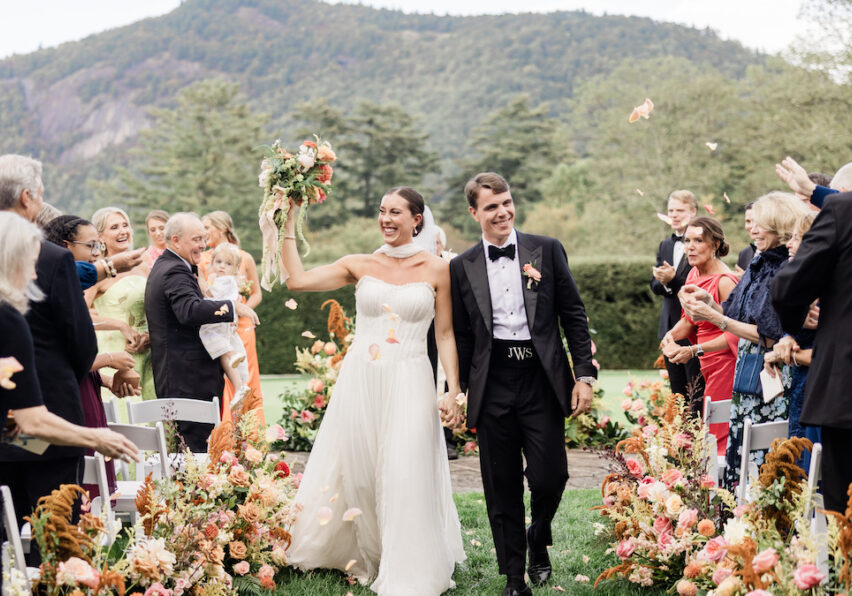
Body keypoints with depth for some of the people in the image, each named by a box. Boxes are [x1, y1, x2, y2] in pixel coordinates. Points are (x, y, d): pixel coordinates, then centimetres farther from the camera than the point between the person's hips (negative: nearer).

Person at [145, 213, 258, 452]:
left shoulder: (163, 267, 19)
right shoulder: (176, 272, -15)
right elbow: (190, 311, -32)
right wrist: (233, 307, -27)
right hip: (189, 381, -11)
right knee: (197, 449, -11)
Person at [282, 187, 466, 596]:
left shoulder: (436, 270, 1)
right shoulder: (360, 266, 5)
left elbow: (445, 335, 2)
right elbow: (298, 280, -1)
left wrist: (453, 391, -5)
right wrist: (288, 225, -2)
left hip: (409, 384, -2)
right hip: (360, 380, 3)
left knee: (405, 478, -4)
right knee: (356, 470, 9)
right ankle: (364, 557, 29)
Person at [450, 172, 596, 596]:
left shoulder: (547, 251, 5)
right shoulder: (462, 267, 7)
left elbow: (574, 317, 5)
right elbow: (460, 335, 11)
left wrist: (585, 374, -1)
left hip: (541, 381, -1)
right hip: (492, 388, 1)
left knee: (549, 476, -4)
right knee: (502, 487, 6)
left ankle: (539, 544, 28)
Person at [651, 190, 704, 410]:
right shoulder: (665, 245, 16)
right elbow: (655, 285, 11)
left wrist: (673, 280, -23)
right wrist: (663, 282, -10)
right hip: (670, 328, 7)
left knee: (696, 395, -5)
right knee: (677, 393, 12)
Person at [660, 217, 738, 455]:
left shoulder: (724, 281, -16)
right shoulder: (694, 275, 8)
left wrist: (694, 350, -22)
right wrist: (672, 335, -4)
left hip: (725, 362, -8)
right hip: (707, 364, 8)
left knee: (719, 435, -6)